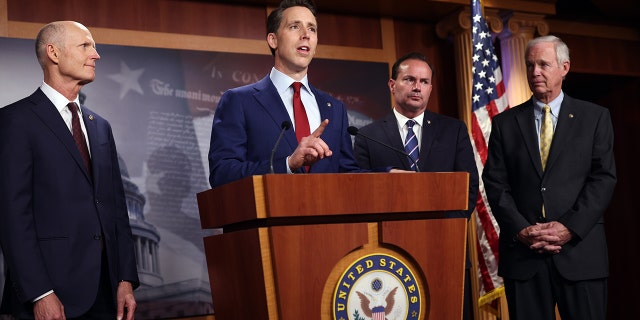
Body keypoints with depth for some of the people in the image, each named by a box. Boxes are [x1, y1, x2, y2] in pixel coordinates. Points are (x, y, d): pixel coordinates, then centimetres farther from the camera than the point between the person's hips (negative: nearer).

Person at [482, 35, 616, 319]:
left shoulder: (594, 117, 7)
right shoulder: (505, 123, 10)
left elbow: (604, 178, 0)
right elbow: (495, 183, 5)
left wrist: (570, 228, -11)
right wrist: (520, 230, -9)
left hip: (580, 250, -1)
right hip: (523, 252, 1)